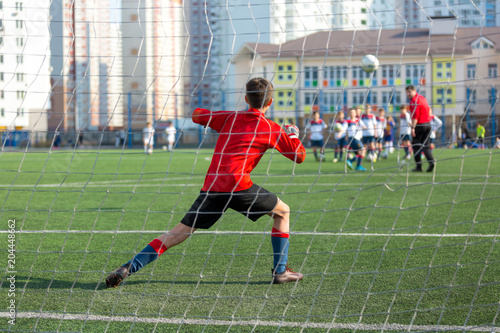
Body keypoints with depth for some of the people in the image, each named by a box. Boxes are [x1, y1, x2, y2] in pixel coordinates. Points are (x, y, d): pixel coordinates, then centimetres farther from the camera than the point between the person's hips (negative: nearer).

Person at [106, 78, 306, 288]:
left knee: (180, 232, 6)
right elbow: (299, 156, 14)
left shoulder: (229, 118, 18)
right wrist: (293, 134, 34)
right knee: (282, 212, 19)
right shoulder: (271, 129, 9)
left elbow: (196, 115, 25)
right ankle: (280, 271, 14)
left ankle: (128, 268, -5)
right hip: (237, 184, -4)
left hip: (211, 186, 4)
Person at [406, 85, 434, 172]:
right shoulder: (422, 98, 14)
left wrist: (413, 127, -24)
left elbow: (415, 115, -22)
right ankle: (431, 161, -11)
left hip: (419, 125, -8)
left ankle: (418, 166, 2)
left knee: (416, 145, 3)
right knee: (426, 145, 8)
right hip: (427, 124, 8)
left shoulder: (414, 101, -13)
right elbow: (429, 110, 23)